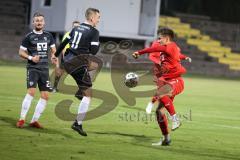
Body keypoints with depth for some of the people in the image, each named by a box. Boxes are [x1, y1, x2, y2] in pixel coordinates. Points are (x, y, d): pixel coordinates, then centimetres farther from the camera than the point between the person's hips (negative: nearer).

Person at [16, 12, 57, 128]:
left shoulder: (48, 36, 11)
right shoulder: (29, 37, -2)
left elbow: (53, 51, 19)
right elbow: (21, 52, 1)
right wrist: (31, 58, -16)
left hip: (44, 69, 5)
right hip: (32, 68, -5)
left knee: (45, 96, 0)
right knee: (31, 92, -20)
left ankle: (34, 120, 9)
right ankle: (22, 119, -13)